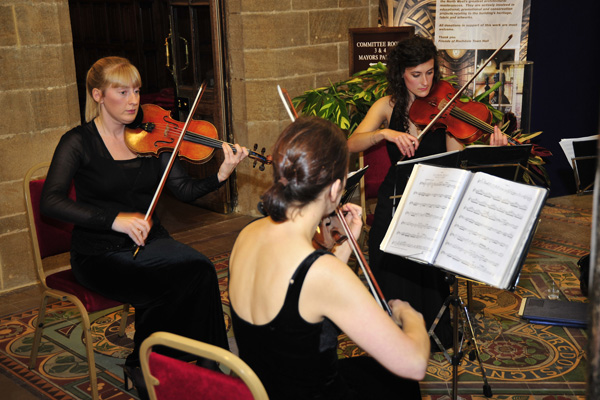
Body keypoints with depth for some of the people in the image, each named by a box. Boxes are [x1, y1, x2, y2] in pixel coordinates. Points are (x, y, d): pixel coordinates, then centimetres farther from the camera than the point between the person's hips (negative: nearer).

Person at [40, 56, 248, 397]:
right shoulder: (79, 142, -6)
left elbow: (185, 190, 1)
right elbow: (51, 201, -20)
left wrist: (222, 175, -19)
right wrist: (115, 219, -32)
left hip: (150, 244, 4)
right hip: (101, 255, -4)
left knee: (200, 270, -26)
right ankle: (143, 366, -2)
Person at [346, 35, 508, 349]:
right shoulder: (388, 106, 0)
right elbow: (352, 145, -14)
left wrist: (490, 148, -30)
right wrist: (385, 133, -31)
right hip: (395, 205, 0)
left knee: (430, 280, 1)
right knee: (394, 284, 4)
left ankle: (434, 337, 26)